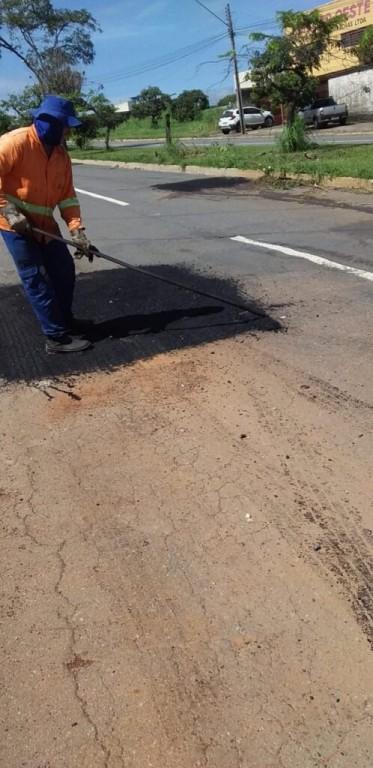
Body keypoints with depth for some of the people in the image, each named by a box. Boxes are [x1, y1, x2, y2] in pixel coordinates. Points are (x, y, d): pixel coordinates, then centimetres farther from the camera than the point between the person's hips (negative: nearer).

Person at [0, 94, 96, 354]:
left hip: (44, 222, 8)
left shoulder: (61, 154, 5)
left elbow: (67, 195, 3)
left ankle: (64, 320, 31)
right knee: (36, 278, -7)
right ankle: (56, 337, -2)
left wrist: (77, 231, -7)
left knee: (64, 270, 12)